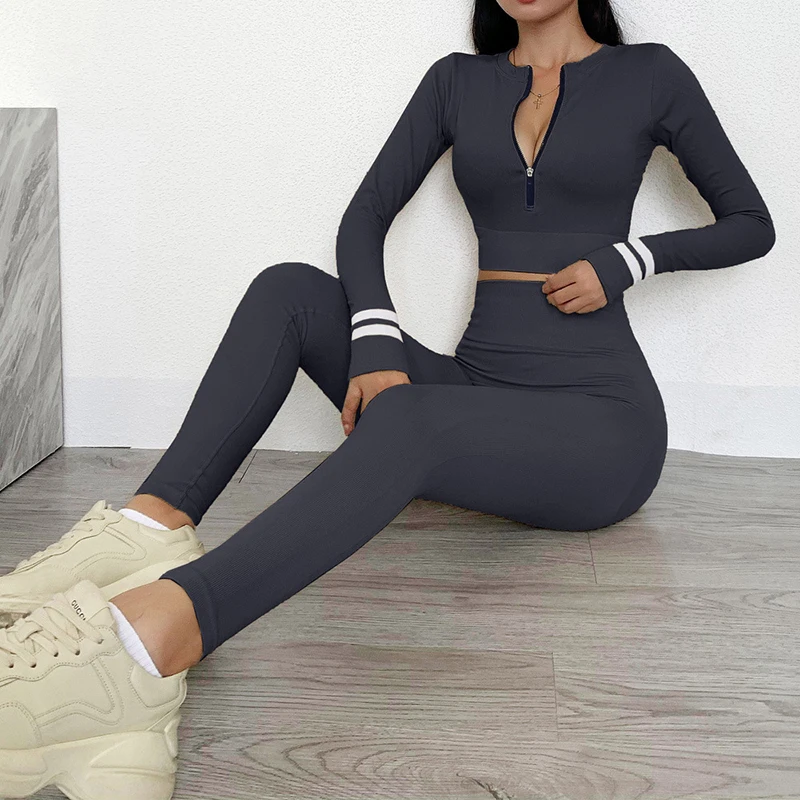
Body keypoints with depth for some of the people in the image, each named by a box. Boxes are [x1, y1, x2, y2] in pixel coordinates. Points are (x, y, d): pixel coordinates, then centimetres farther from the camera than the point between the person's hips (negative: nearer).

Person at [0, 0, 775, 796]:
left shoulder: (649, 74, 3)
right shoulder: (458, 80, 12)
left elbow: (752, 224, 9)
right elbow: (364, 218, 4)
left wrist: (625, 260, -7)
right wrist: (374, 348, -14)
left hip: (601, 422, -5)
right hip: (475, 387, 5)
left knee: (407, 419, -36)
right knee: (289, 291, -16)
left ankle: (146, 637, -58)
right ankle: (151, 527, -38)